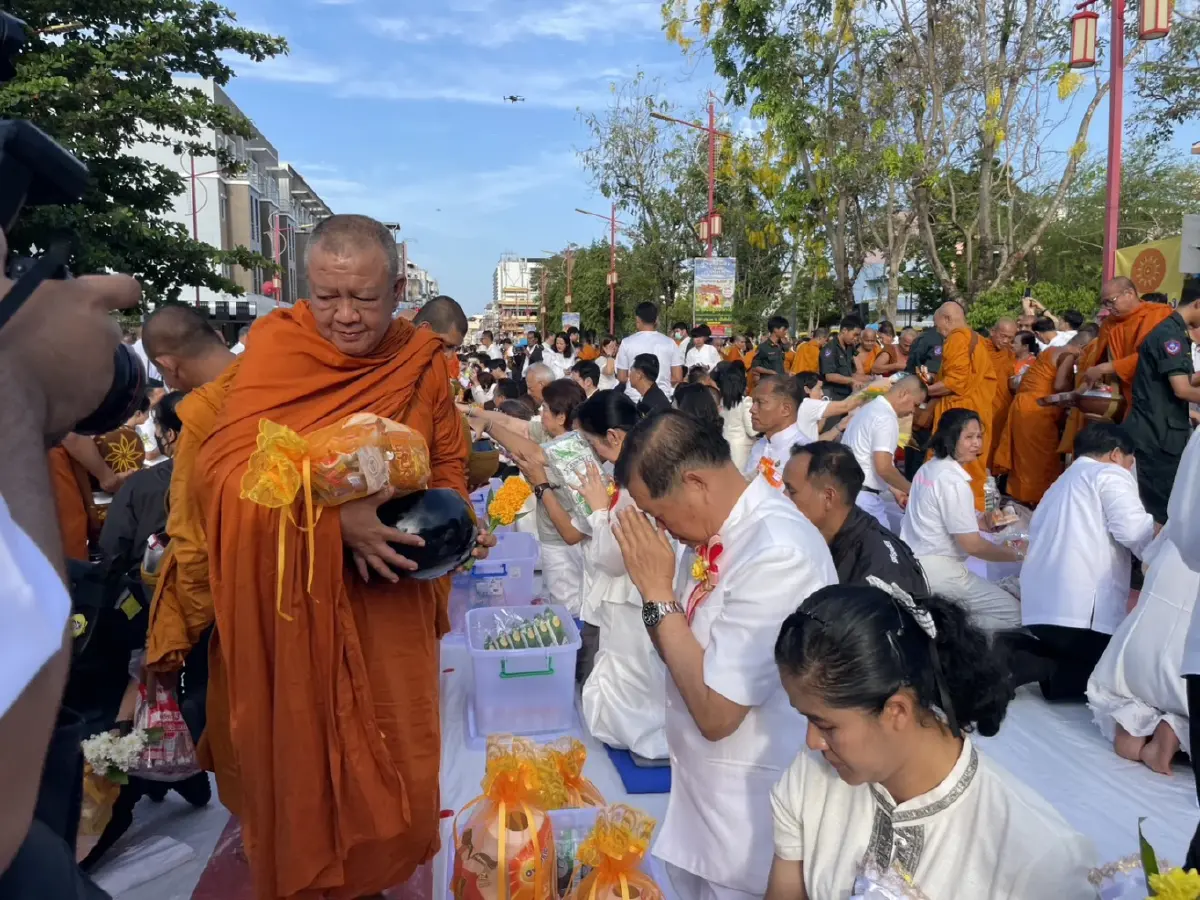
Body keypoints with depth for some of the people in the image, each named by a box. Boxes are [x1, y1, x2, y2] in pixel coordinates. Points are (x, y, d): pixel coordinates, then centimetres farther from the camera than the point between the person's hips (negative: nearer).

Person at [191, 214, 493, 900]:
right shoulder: (278, 344, -10)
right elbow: (224, 462, -19)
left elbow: (449, 467, 8)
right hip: (288, 594, -2)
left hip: (391, 596, 2)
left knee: (393, 758, 13)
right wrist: (334, 519, -32)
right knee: (296, 753, 13)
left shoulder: (425, 361, -2)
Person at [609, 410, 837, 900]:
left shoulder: (779, 554, -29)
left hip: (747, 812, -8)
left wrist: (658, 593, -20)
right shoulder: (714, 524, -3)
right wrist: (654, 587, -14)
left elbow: (716, 713, -25)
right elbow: (679, 651, 5)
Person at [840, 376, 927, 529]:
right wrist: (913, 490, -8)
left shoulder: (871, 408, 16)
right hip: (862, 494, -10)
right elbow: (883, 468, -23)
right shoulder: (886, 418, -16)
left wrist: (895, 491, 21)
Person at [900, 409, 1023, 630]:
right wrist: (1016, 554, -3)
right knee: (1013, 613, -6)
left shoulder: (928, 468, 9)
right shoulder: (953, 482, -19)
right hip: (935, 569, -9)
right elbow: (972, 545, -17)